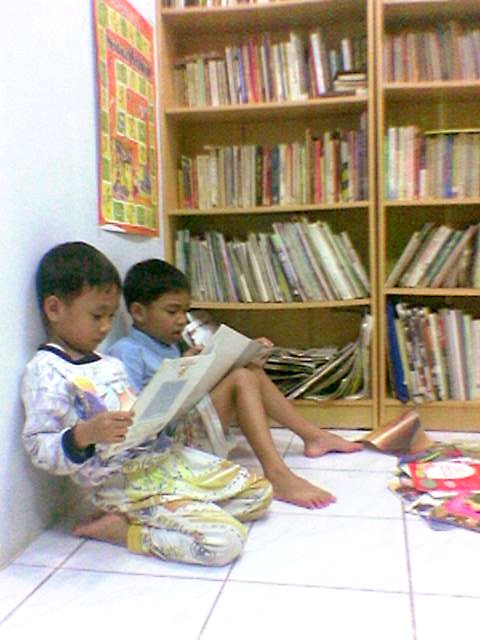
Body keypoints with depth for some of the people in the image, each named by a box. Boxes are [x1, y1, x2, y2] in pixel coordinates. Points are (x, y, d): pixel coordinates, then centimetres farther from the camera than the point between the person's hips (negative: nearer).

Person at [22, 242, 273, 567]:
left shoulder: (111, 363, 15)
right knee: (224, 540, -22)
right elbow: (39, 449, -15)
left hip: (165, 455, 9)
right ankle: (118, 529, -6)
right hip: (123, 482, -9)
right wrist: (85, 434, -32)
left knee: (260, 492, 11)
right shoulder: (46, 372, -10)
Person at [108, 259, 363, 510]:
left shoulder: (168, 347, 21)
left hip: (190, 420, 10)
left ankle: (313, 435, 14)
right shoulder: (126, 352, -9)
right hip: (170, 439, -10)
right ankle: (277, 476, -34)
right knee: (241, 379, -23)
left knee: (253, 370, 8)